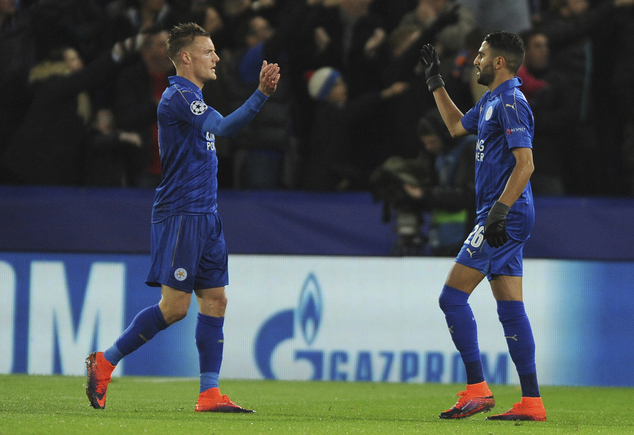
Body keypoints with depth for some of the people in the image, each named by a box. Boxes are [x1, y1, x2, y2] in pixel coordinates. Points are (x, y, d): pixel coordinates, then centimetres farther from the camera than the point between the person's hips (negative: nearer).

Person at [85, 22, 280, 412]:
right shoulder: (178, 96, -13)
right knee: (175, 305, -10)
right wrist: (263, 93, -28)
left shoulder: (192, 97, 18)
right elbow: (224, 127, -25)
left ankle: (210, 393, 3)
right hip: (181, 215, -10)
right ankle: (105, 362, 2)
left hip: (205, 216, 10)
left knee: (215, 300, 4)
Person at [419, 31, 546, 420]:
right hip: (503, 218, 10)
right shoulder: (491, 102, 17)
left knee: (453, 297, -9)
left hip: (506, 216, -10)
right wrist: (435, 82, 36)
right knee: (511, 309, 6)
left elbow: (525, 163, -20)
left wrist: (500, 209, -26)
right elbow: (458, 126, 37)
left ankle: (478, 388, -10)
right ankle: (531, 402, 3)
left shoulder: (511, 103, -13)